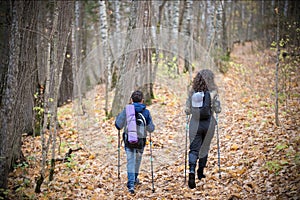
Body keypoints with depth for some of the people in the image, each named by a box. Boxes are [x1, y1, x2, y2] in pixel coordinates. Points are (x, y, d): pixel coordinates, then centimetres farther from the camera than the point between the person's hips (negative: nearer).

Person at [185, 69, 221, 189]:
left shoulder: (192, 93, -2)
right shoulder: (212, 92, -8)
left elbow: (187, 111, -1)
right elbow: (217, 110, -7)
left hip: (195, 124, 0)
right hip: (208, 124, 0)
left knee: (194, 149, 0)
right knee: (204, 148, 19)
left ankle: (192, 171, -22)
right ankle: (200, 172, 29)